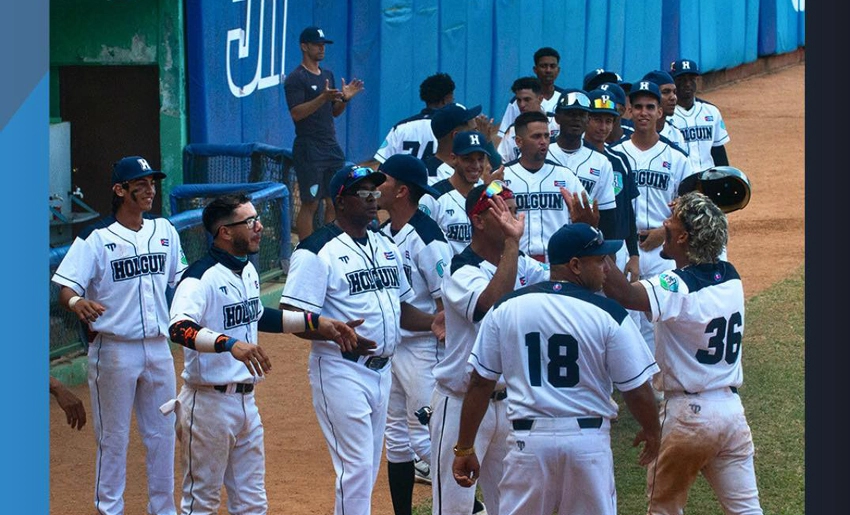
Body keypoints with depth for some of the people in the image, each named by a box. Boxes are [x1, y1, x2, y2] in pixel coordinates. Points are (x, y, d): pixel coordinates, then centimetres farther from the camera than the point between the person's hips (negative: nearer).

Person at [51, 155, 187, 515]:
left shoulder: (164, 231, 6)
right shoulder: (96, 238, -11)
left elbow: (180, 280, 18)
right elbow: (66, 288, -18)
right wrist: (77, 303, -38)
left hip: (158, 347, 5)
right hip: (114, 349, -5)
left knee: (162, 434, 13)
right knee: (113, 437, 3)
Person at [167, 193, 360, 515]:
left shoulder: (248, 271, 10)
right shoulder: (201, 277, -19)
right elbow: (179, 328, -35)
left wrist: (315, 322, 21)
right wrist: (230, 344, -50)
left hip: (246, 401, 9)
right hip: (209, 403, -9)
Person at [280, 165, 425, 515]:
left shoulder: (386, 246, 13)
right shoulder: (317, 252, -12)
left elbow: (401, 308, 18)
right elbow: (292, 316, -16)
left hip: (381, 369, 8)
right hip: (341, 371, -8)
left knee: (368, 467, 13)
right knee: (357, 466, -9)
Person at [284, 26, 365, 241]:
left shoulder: (327, 75, 17)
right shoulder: (295, 79, -8)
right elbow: (296, 113, -18)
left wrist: (344, 98, 2)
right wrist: (323, 97, -27)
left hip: (332, 148, 8)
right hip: (309, 152, -8)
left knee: (336, 202, 7)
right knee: (310, 204, -8)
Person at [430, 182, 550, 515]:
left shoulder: (521, 265, 6)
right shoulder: (462, 272, -17)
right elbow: (495, 302, -36)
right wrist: (512, 241, -34)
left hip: (506, 402, 8)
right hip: (462, 405, -7)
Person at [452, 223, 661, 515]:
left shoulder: (506, 309, 1)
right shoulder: (608, 315, -7)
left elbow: (480, 384, 4)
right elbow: (637, 390, -2)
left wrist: (464, 448, 12)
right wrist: (651, 431, 17)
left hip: (528, 439, 2)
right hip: (588, 441, -2)